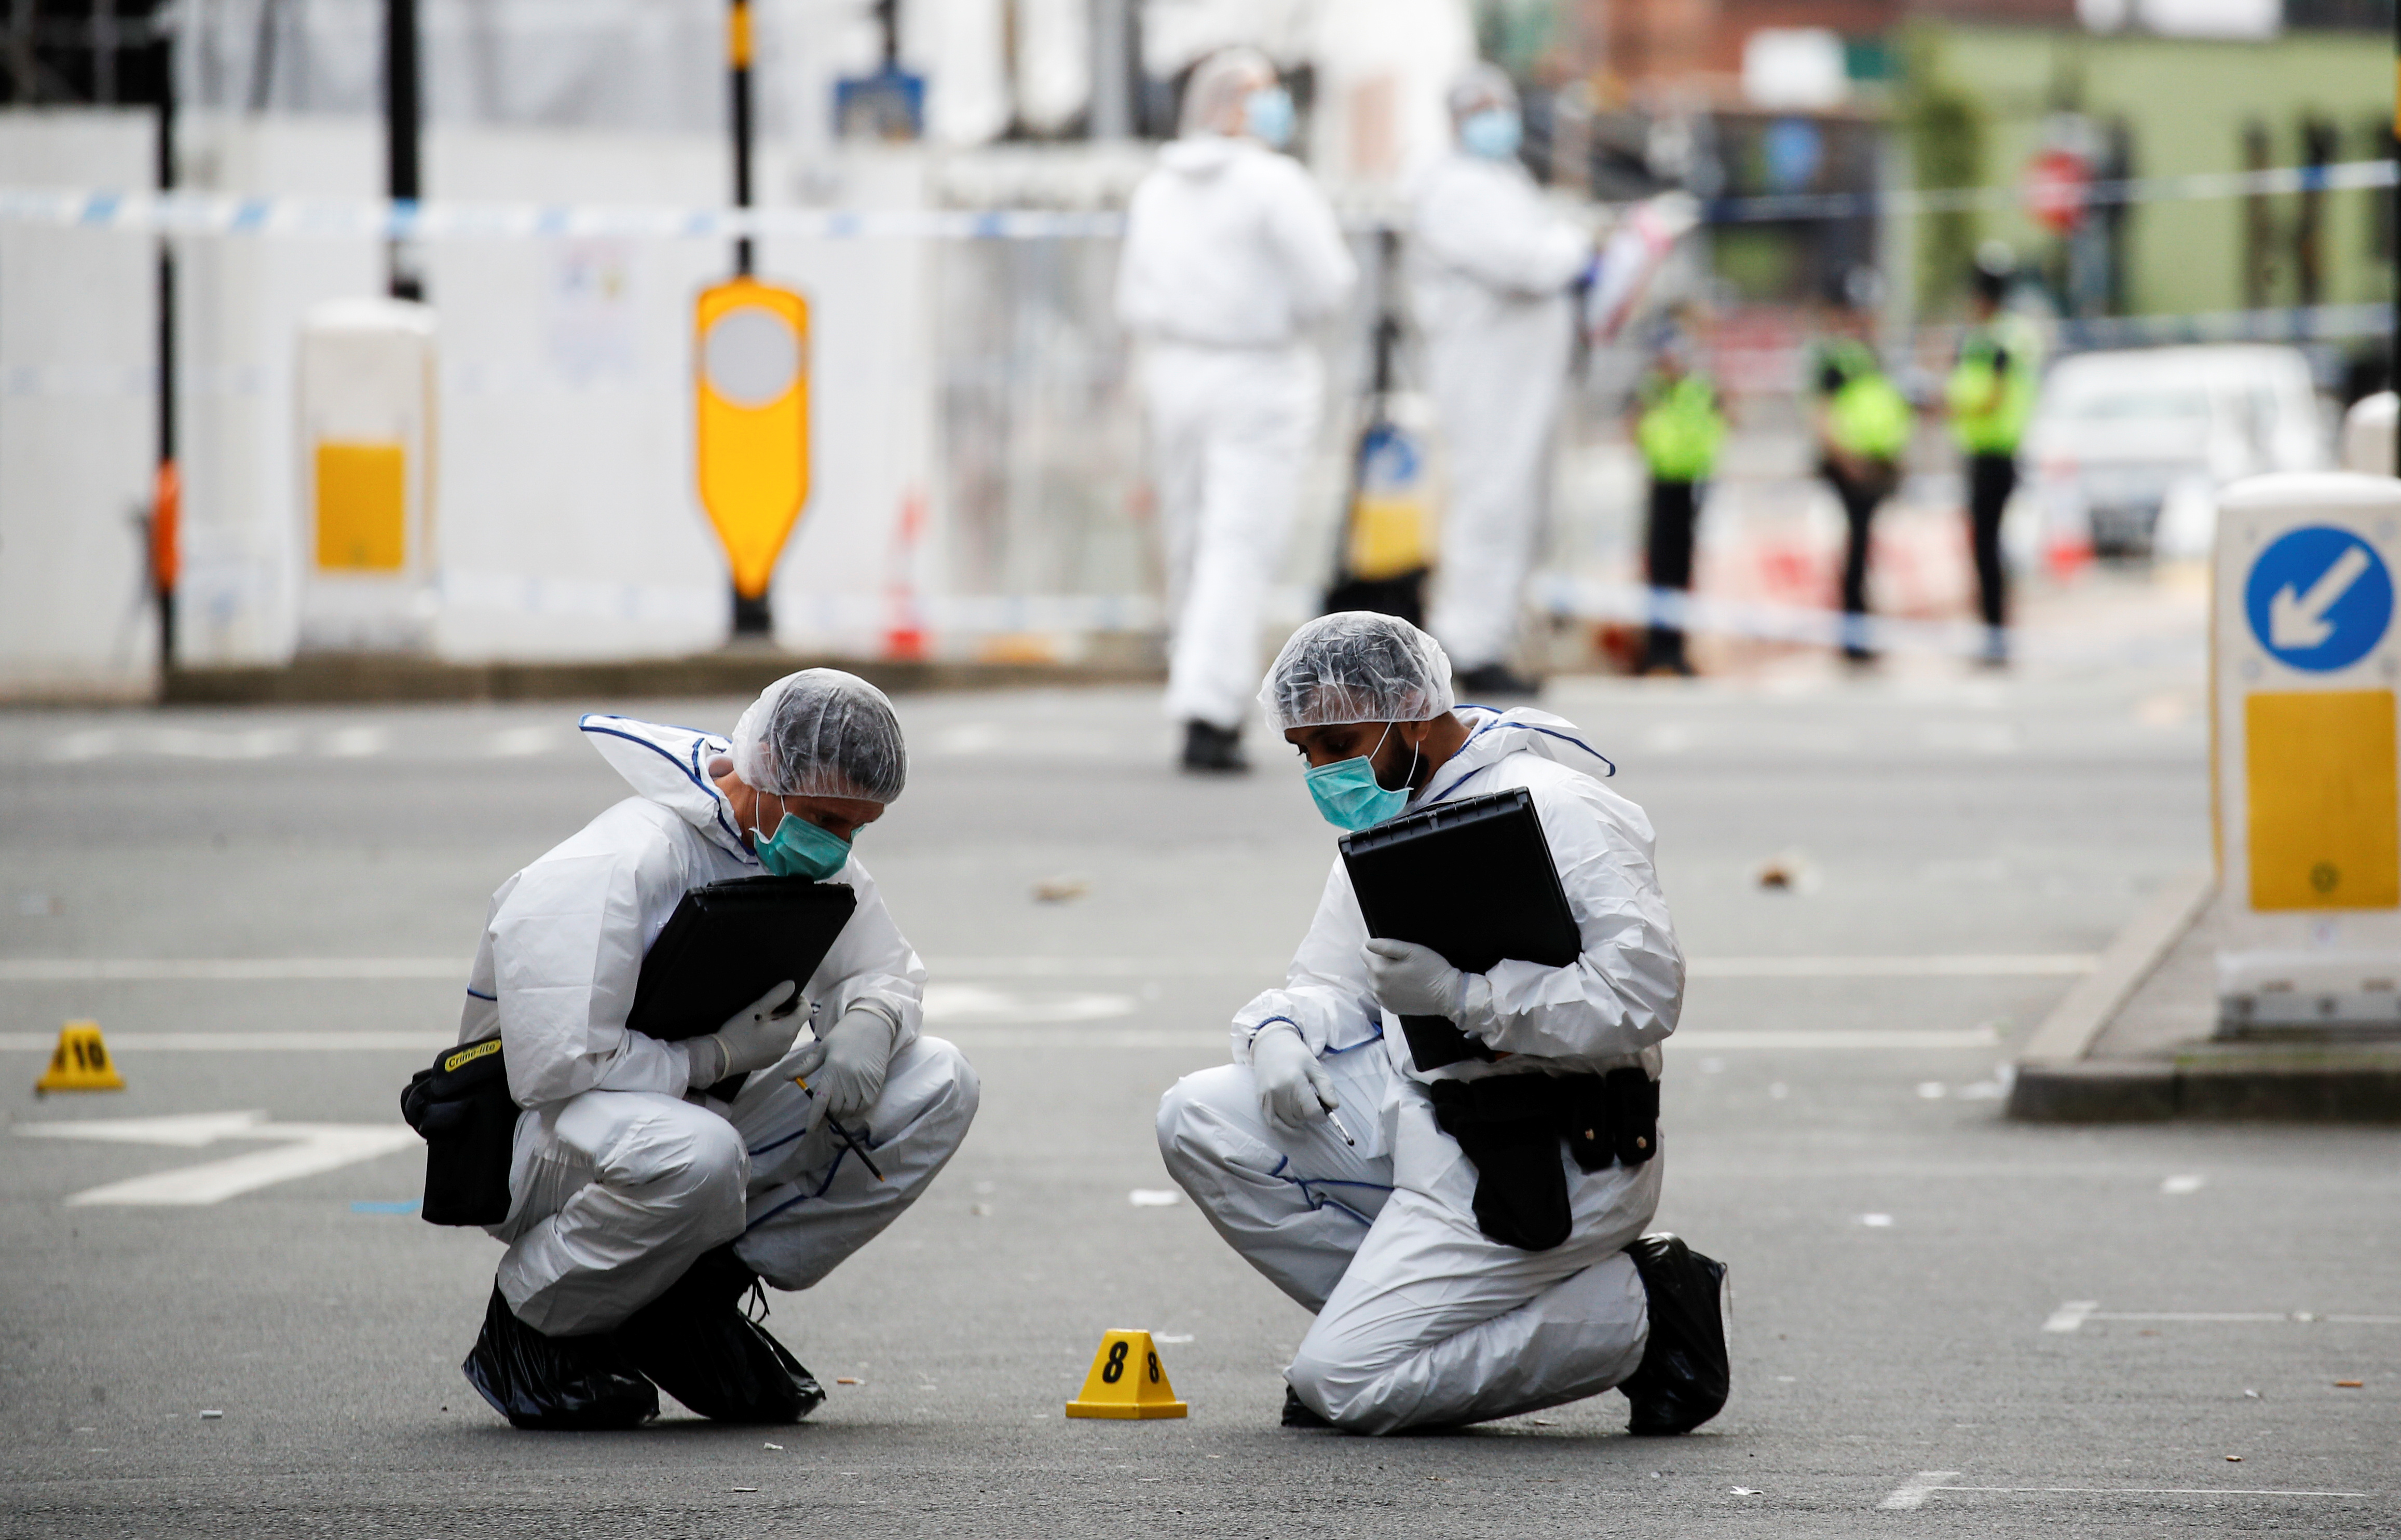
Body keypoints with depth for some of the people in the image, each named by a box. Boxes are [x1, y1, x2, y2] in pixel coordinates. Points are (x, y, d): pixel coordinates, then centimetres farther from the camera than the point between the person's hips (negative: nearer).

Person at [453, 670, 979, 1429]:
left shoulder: (814, 857, 1)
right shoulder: (625, 864, -24)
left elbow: (885, 970, 15)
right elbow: (557, 1065, -30)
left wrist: (868, 1024, -10)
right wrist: (719, 1055, -18)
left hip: (702, 1118, 8)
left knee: (935, 1086, -8)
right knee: (694, 1155, -42)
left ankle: (698, 1297, -3)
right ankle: (529, 1326, -13)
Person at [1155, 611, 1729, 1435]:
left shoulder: (1555, 810, -16)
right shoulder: (1387, 819, 13)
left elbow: (1640, 997, -25)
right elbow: (1331, 986, 17)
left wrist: (1461, 991, -30)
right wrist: (1278, 1032, -8)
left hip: (1548, 1164, -9)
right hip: (1422, 1118, 9)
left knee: (1343, 1381, -15)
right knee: (1199, 1122, -4)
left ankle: (1636, 1315, -2)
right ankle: (1411, 1310, 1)